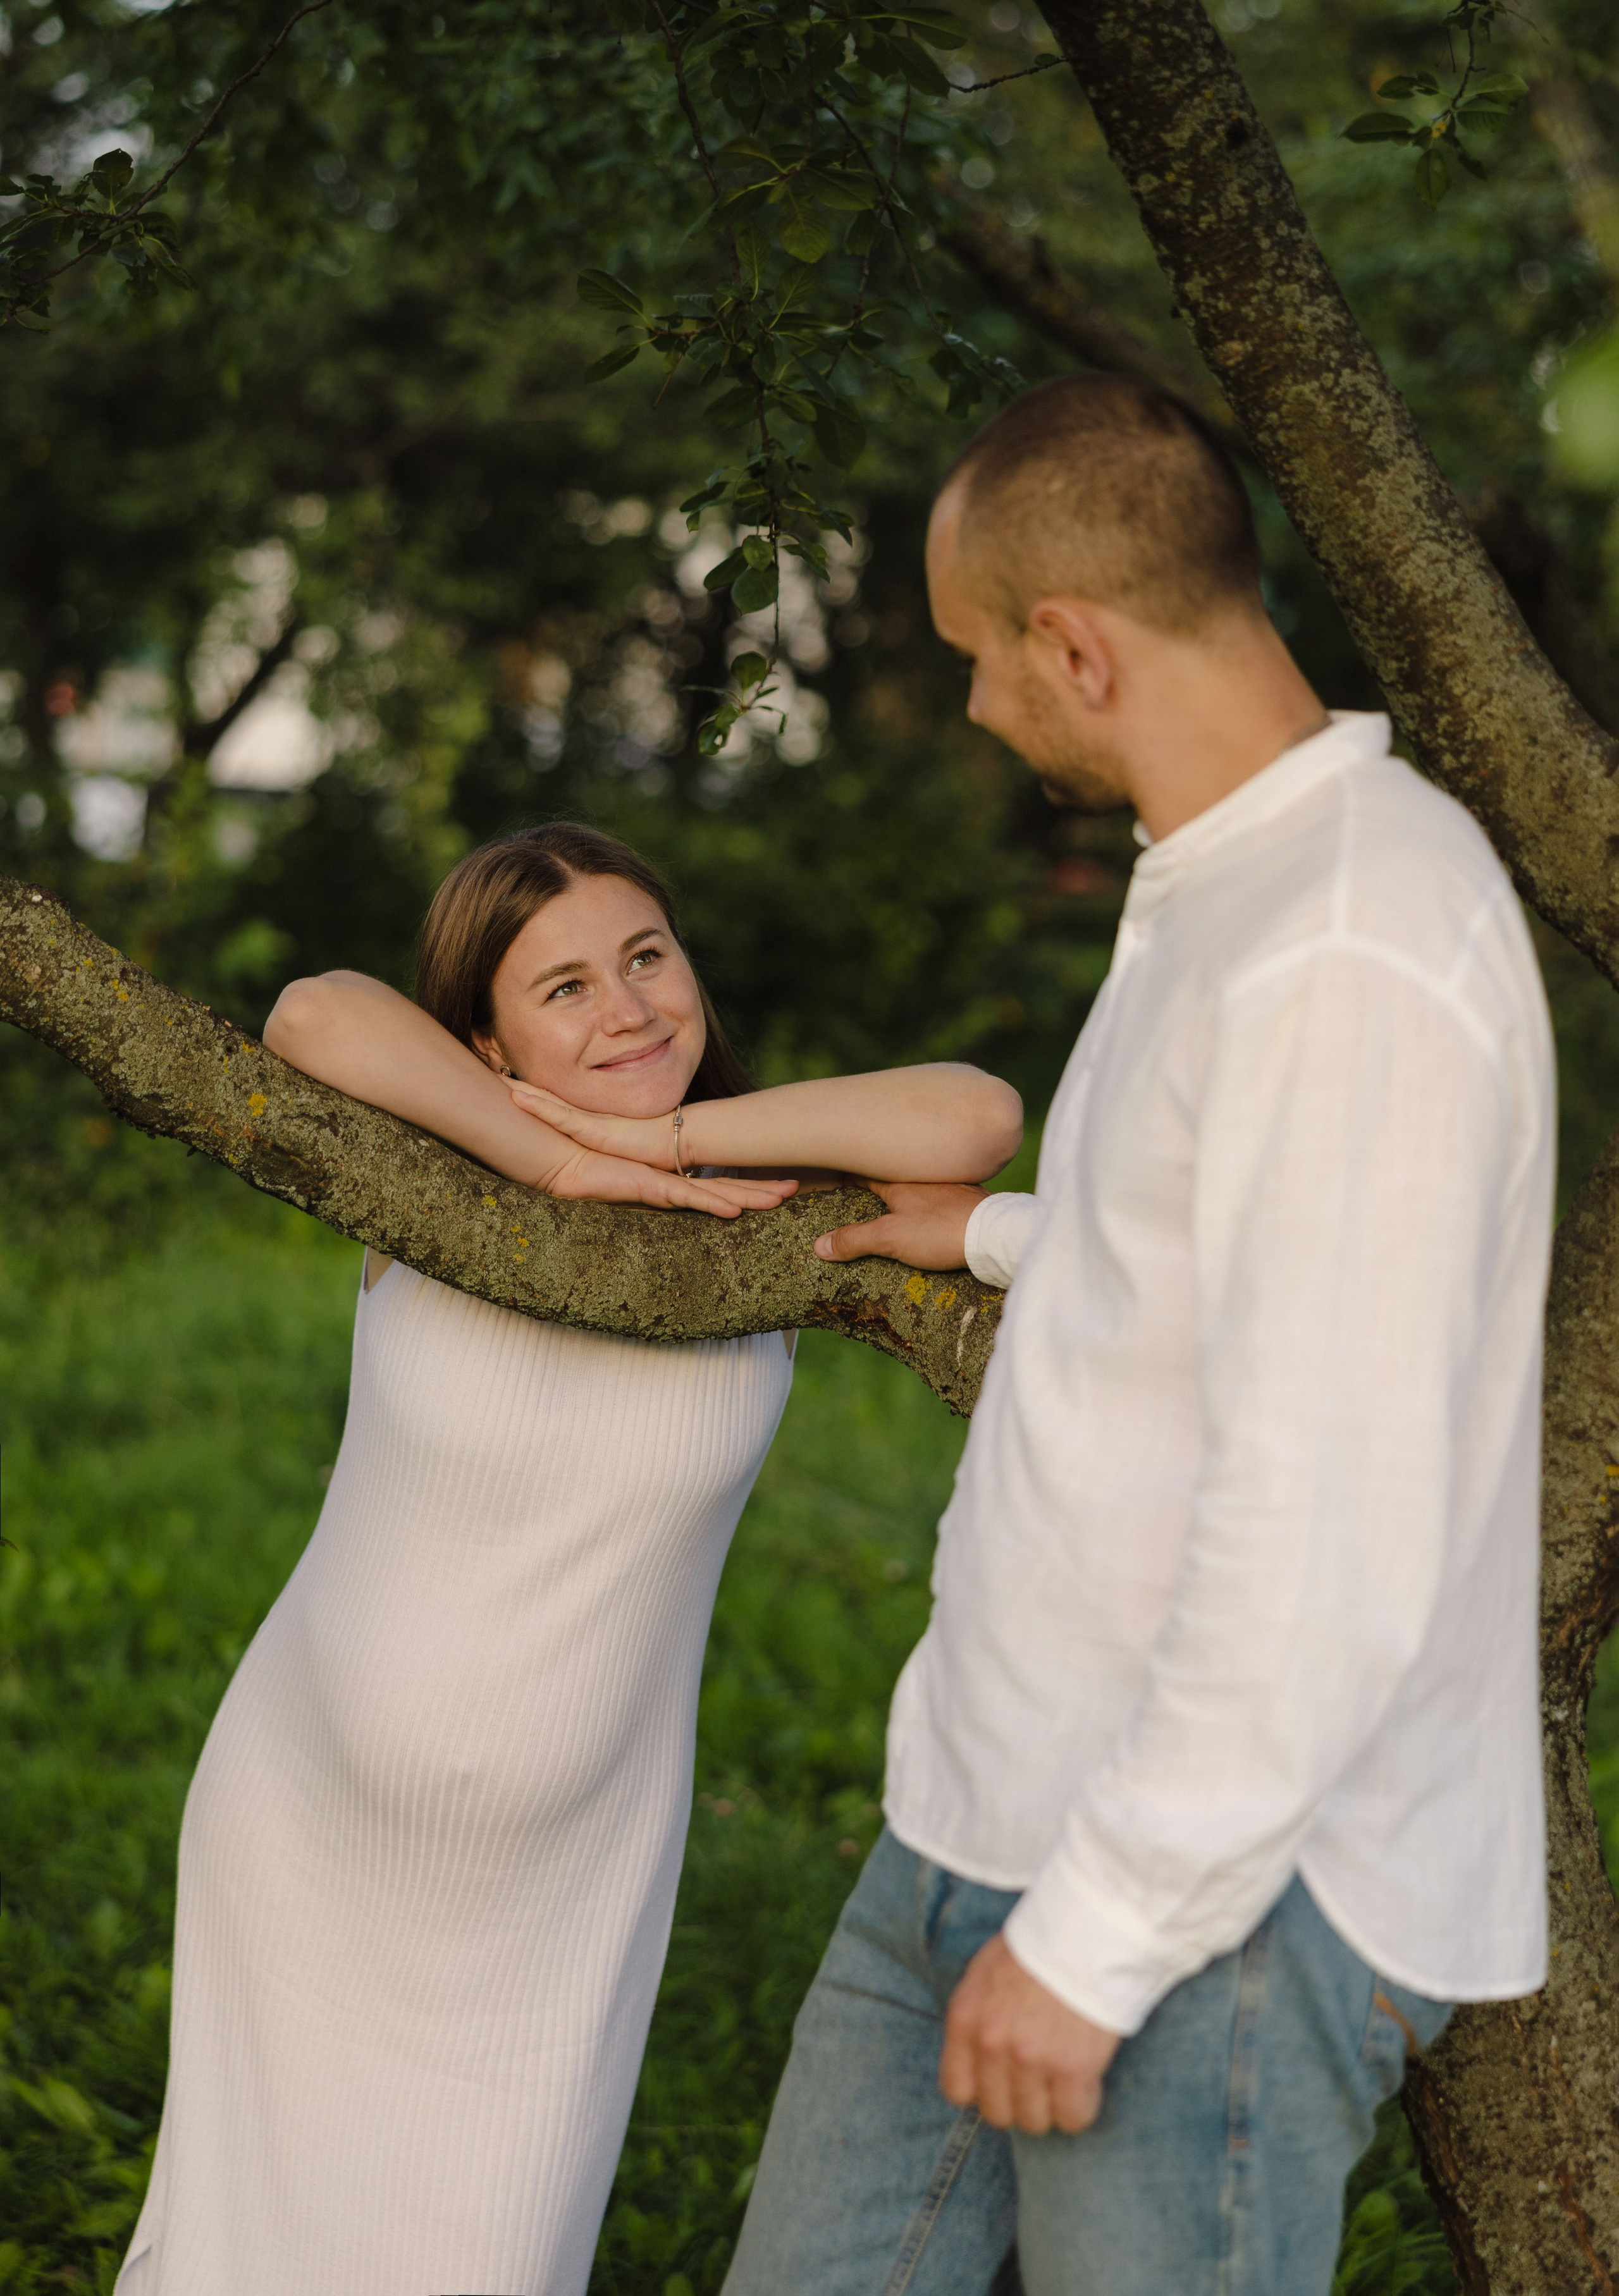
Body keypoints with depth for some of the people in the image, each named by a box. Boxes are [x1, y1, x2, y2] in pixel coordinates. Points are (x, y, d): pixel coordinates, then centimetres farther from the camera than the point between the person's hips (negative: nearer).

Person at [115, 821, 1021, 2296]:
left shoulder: (766, 1221, -8)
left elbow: (976, 1119, -27)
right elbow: (317, 1015, -32)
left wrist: (669, 1135, -24)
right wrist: (569, 1161, -29)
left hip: (555, 1891, 0)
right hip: (306, 1836, 0)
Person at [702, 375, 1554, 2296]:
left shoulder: (1354, 950, -22)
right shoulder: (1227, 889, 11)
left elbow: (1330, 1543, -26)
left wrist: (1098, 1936, -21)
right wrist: (1008, 1238, 41)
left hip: (1225, 1883, -10)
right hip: (983, 1816, 10)